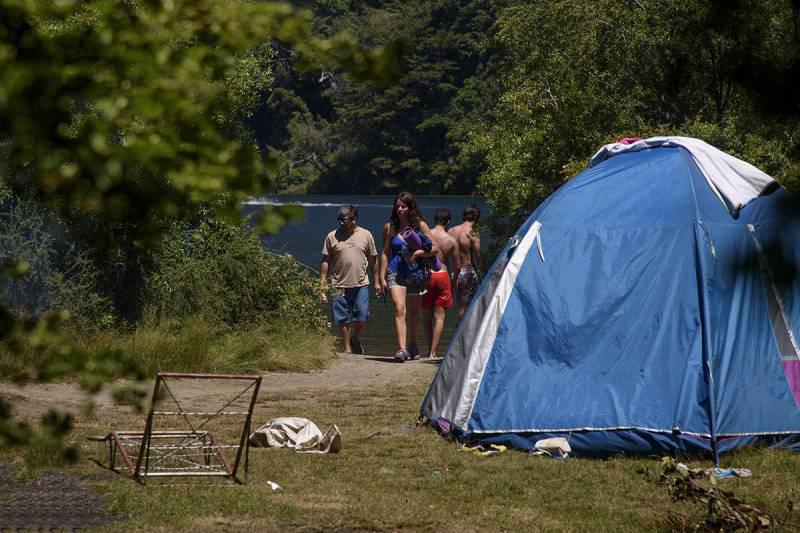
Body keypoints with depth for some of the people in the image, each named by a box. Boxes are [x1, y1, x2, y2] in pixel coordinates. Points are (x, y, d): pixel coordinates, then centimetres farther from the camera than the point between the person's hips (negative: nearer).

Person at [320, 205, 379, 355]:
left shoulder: (366, 235, 6)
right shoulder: (332, 237, 2)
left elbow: (373, 260, 11)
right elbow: (325, 261, 6)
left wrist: (377, 281, 10)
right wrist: (323, 281, 0)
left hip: (361, 284, 0)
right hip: (340, 286, 0)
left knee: (362, 317, -3)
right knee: (342, 320, 2)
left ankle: (355, 339, 24)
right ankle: (347, 348, 14)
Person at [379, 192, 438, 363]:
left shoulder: (420, 225, 0)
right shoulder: (390, 227, 3)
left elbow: (434, 248, 1)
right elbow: (385, 253, 7)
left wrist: (416, 253, -15)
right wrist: (382, 278, 2)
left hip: (415, 272, 1)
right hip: (396, 272, -1)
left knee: (414, 311, 14)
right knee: (399, 309, -17)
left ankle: (413, 345, 34)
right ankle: (402, 349, -25)